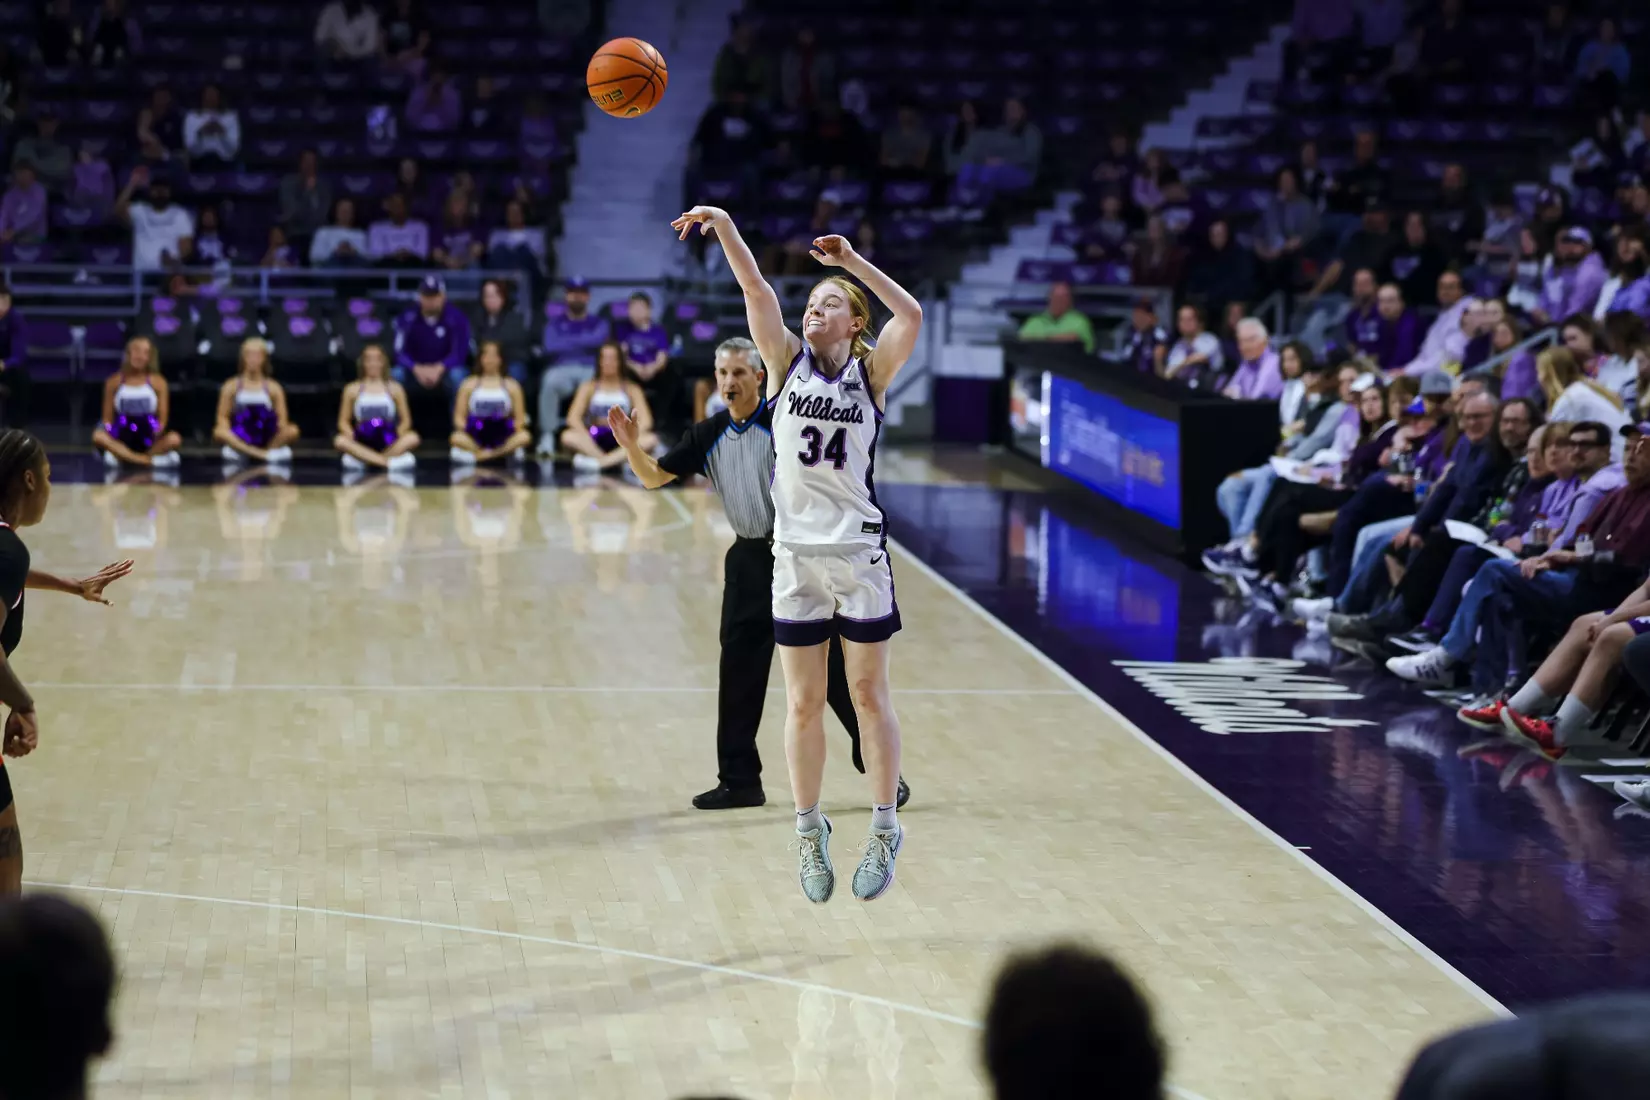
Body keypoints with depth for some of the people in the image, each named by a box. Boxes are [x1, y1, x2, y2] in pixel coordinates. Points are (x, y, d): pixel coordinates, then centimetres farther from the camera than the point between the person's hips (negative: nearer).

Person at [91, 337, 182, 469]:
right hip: (122, 438, 1)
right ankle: (149, 460, -33)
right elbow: (107, 418, 5)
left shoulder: (158, 382, 3)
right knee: (98, 437, -33)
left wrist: (159, 429, -24)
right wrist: (107, 429, -18)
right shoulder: (114, 382, 4)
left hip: (148, 438, -1)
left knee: (174, 439, -32)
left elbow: (163, 418, -1)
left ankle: (122, 456, -26)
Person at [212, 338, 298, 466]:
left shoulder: (273, 387, 4)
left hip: (267, 437, 1)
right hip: (240, 437, -1)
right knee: (218, 432, -33)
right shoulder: (232, 386, 4)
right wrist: (229, 435, -19)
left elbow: (282, 421, 2)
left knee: (292, 431, -27)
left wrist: (282, 429, -22)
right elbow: (222, 416, 2)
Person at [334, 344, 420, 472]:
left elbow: (405, 420, 9)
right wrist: (350, 434, -14)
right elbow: (344, 421, 9)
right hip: (363, 442, 0)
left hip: (388, 442, 0)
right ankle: (390, 462, -37)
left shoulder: (395, 388, 8)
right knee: (340, 440, -33)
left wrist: (399, 436, -13)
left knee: (412, 438, -31)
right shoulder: (352, 389, 8)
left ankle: (362, 459, -32)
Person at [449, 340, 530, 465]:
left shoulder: (511, 385, 8)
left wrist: (515, 430, -15)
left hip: (502, 437, 1)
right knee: (457, 438, -34)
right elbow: (459, 416, 5)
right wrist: (462, 429, -15)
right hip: (475, 436, -1)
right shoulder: (469, 384, 8)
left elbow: (520, 418, 5)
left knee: (524, 437, -32)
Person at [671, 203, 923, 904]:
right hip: (796, 553, 2)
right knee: (803, 703, 7)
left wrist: (851, 261, -17)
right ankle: (809, 832, 20)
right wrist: (723, 225, -22)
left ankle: (885, 831, 16)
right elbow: (757, 291, -9)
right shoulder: (787, 360, 5)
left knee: (869, 695, 6)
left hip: (859, 553, -2)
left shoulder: (871, 372, 1)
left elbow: (912, 316, -16)